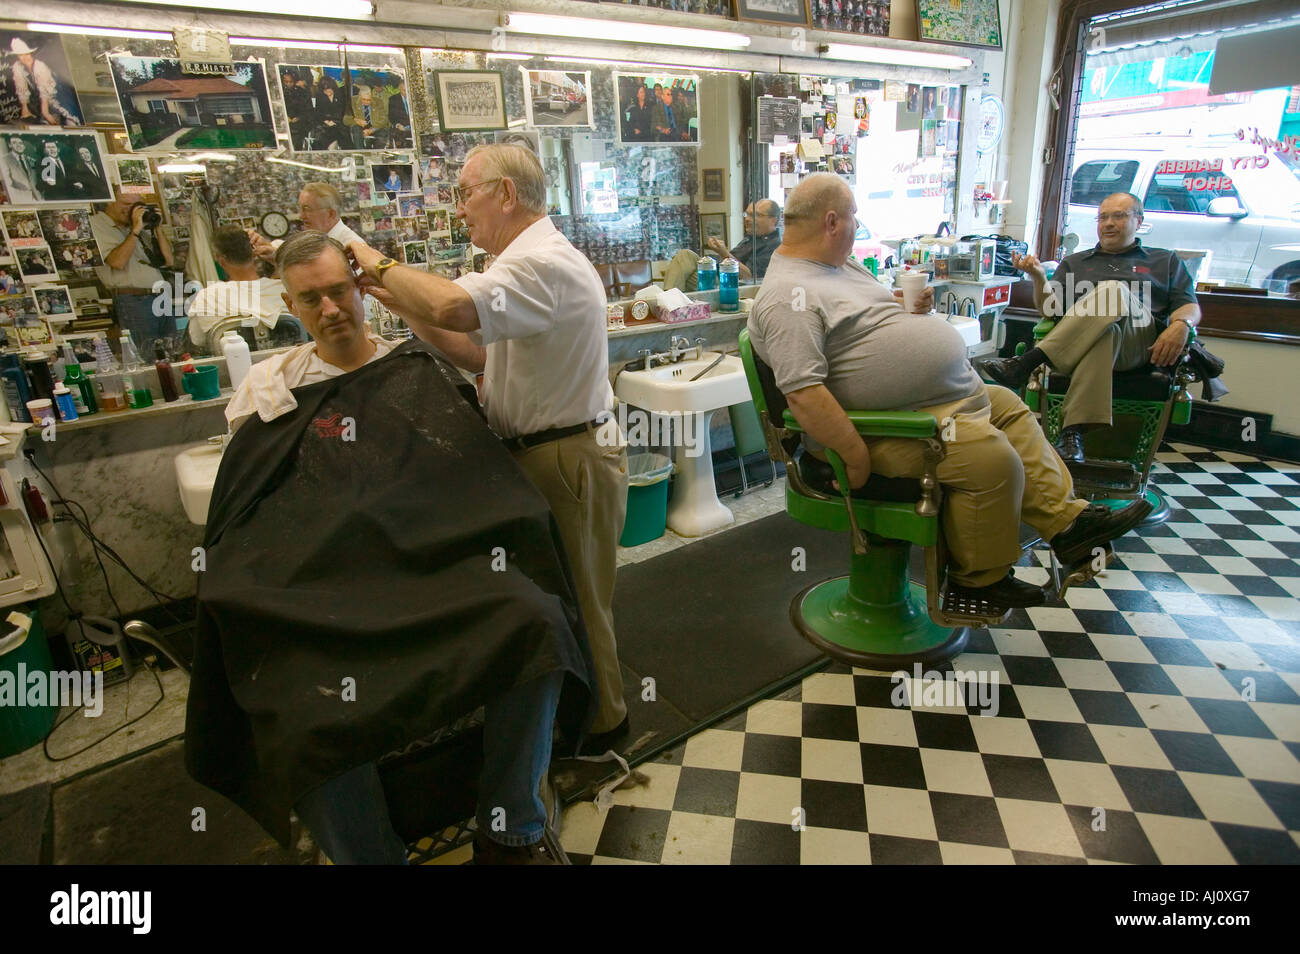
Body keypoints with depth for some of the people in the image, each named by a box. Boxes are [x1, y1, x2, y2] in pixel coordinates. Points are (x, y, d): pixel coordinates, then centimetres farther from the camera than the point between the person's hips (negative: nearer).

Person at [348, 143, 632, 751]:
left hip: (568, 461, -10)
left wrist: (380, 266, -18)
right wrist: (404, 306, 5)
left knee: (574, 597, 6)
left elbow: (450, 306, -39)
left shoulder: (543, 263, -22)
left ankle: (598, 722, 28)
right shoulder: (532, 259, 14)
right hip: (542, 451, 10)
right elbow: (481, 354, 14)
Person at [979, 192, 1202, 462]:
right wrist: (1039, 278, -2)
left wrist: (1180, 325, -9)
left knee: (1114, 290, -33)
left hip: (1140, 344, -1)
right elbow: (1051, 308, 18)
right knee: (1104, 333, -38)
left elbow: (1190, 306, 16)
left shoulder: (1165, 262, 31)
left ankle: (1026, 363, -42)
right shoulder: (1074, 263, 32)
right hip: (1073, 341, 1)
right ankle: (1074, 432, -50)